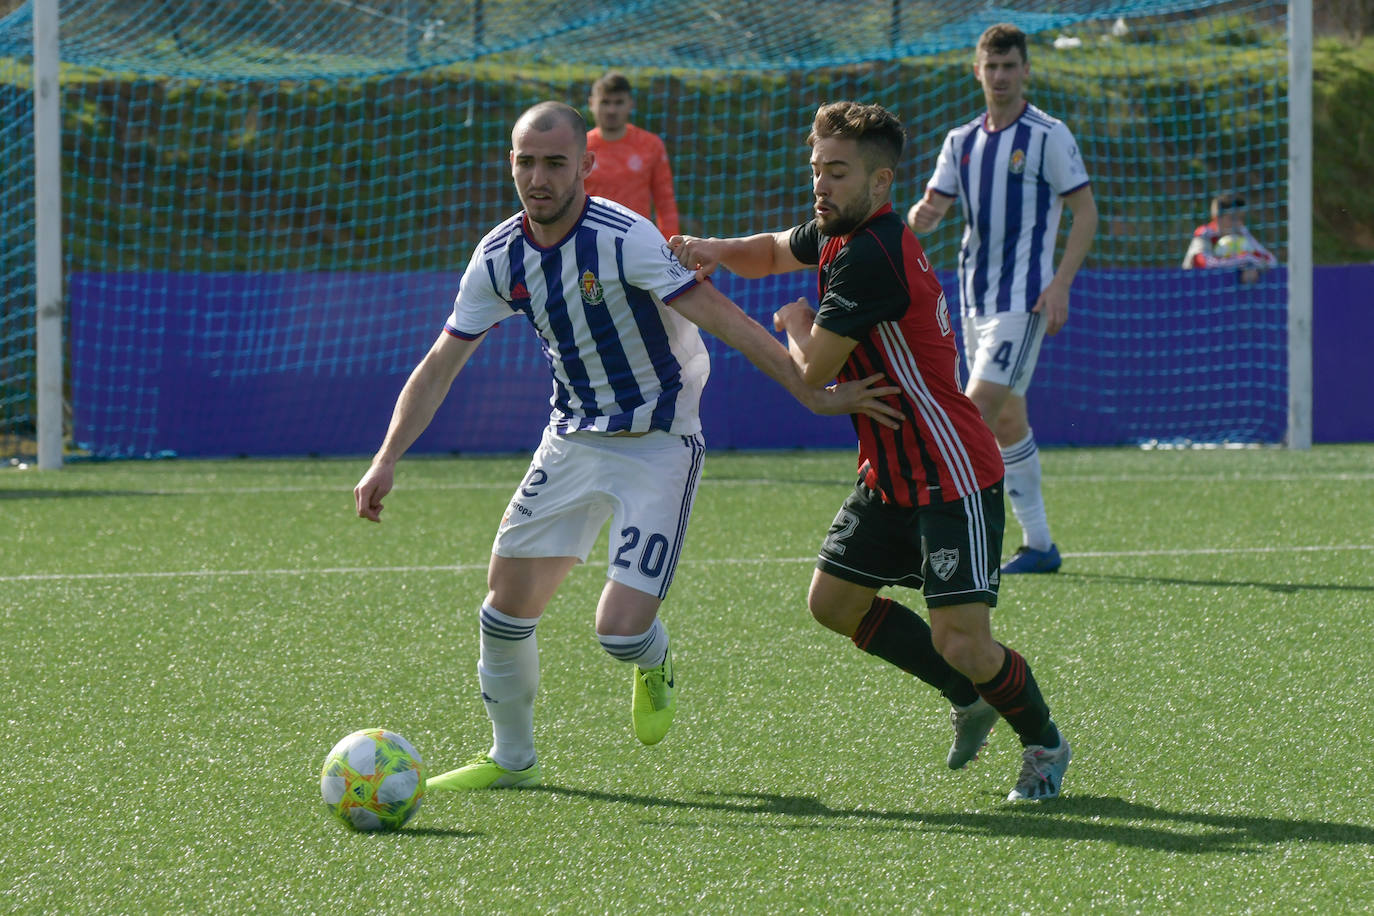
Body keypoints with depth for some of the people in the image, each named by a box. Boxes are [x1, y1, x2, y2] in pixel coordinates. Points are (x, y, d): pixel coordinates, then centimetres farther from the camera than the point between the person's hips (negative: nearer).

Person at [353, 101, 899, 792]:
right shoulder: (499, 257, -3)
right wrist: (386, 462, 0)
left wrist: (812, 394, -29)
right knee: (506, 608, 2)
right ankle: (511, 758, 25)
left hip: (657, 445, -6)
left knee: (621, 632, -15)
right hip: (571, 442, 6)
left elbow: (721, 318, -24)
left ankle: (654, 666, 23)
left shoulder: (624, 240, -22)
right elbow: (440, 366, 6)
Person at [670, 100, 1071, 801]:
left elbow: (813, 370, -20)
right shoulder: (842, 234, 7)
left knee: (961, 643, -15)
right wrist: (717, 250, 6)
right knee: (834, 601, 14)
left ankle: (1044, 741, 12)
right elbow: (776, 250, 28)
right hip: (891, 475, 10)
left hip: (951, 478, -10)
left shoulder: (871, 256, -24)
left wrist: (795, 322, 2)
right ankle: (970, 700, 29)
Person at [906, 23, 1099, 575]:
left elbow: (1086, 212, -6)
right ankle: (1039, 544, 16)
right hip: (976, 296, 7)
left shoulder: (1048, 136, -5)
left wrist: (1060, 283, -16)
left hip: (1023, 298, -7)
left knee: (979, 408, -17)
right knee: (1006, 419, 10)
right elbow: (932, 207, 7)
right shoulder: (961, 141, 12)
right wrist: (920, 217, -19)